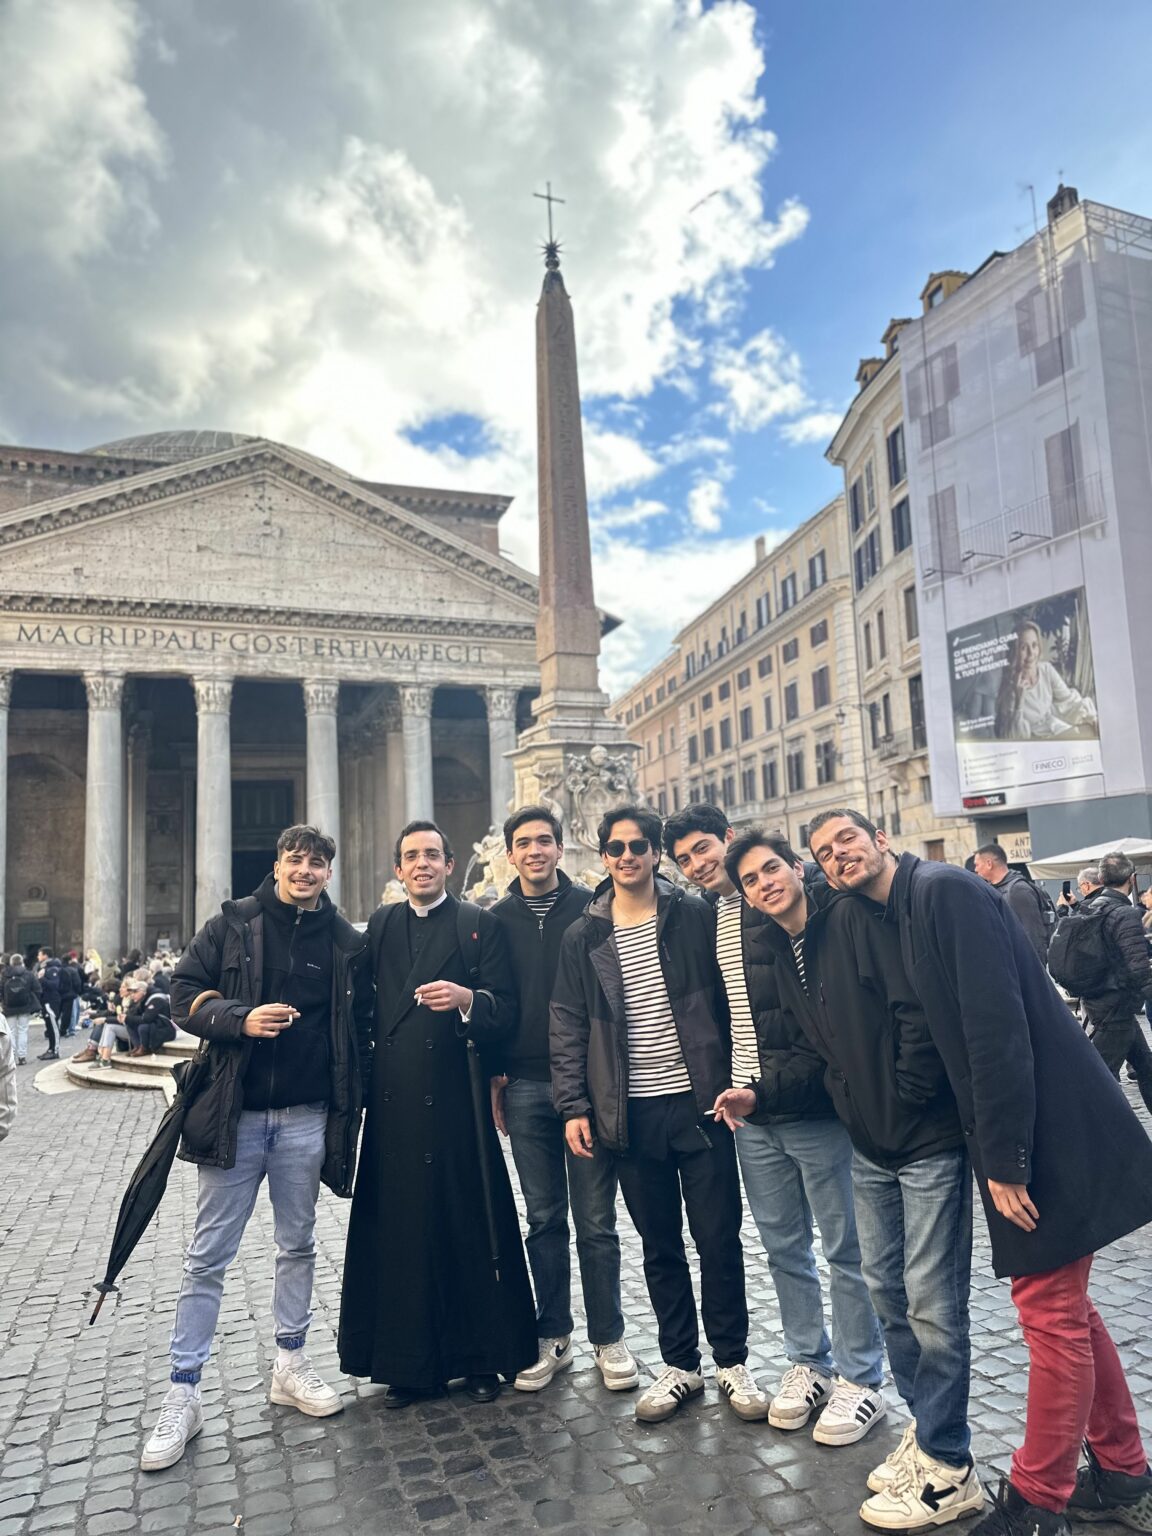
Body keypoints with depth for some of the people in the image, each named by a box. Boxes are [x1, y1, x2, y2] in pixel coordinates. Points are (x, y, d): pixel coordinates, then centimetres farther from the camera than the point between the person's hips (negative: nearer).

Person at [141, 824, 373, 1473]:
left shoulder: (347, 943, 3)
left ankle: (291, 1365, 32)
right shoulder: (233, 923, 1)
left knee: (298, 1246, 15)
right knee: (208, 1257, 6)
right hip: (234, 1113, -1)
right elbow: (187, 995, -1)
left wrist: (352, 1104, -1)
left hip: (306, 1119, 1)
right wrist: (240, 1019, -19)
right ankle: (183, 1395, 18)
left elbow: (362, 1030, 7)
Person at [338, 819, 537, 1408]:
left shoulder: (479, 926, 2)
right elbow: (366, 1000, 16)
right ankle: (408, 1363, 21)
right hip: (394, 1104, 3)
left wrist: (468, 999, -24)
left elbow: (505, 1011, -5)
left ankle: (482, 1358, 19)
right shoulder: (380, 925, 14)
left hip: (456, 1100, -3)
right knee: (399, 1232, 6)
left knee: (470, 1229, 3)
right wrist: (363, 1077, 7)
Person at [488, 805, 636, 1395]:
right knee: (544, 1220, 12)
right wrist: (494, 1078, 5)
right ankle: (554, 1339, 26)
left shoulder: (591, 908, -1)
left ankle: (608, 1339, 21)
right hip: (525, 1087, 2)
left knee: (596, 1221, 6)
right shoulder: (498, 919, 7)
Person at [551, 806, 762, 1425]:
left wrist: (734, 1082, -4)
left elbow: (729, 998, 1)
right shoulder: (582, 938, 4)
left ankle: (731, 1362, 27)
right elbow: (568, 1028, 5)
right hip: (631, 1113, 2)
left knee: (719, 1238, 8)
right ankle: (679, 1363, 30)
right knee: (659, 1246, 13)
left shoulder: (695, 917, -1)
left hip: (699, 1102, -1)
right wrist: (574, 1106, -1)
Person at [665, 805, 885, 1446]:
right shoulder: (705, 918, 10)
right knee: (784, 1247, 18)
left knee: (846, 1248, 8)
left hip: (814, 1106, -6)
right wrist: (727, 1086, 4)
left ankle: (862, 1382, 23)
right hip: (750, 1113, 7)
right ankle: (810, 1364, 34)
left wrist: (772, 1088, -17)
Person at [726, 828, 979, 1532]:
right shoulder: (780, 953, 7)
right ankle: (926, 1428, 33)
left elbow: (918, 1010, -21)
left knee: (931, 1301, -1)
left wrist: (905, 1100, -15)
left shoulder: (855, 918, -16)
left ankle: (948, 1470, 15)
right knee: (887, 1289, 15)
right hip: (870, 1145, 8)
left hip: (929, 1136, -7)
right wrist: (851, 1100, 4)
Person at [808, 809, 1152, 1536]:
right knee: (1065, 1305, 19)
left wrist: (1006, 1157, -21)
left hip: (1053, 1132, -9)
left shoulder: (944, 889, -16)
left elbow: (998, 1026, -23)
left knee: (1049, 1310, 2)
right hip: (1022, 1137, 9)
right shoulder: (897, 921, 11)